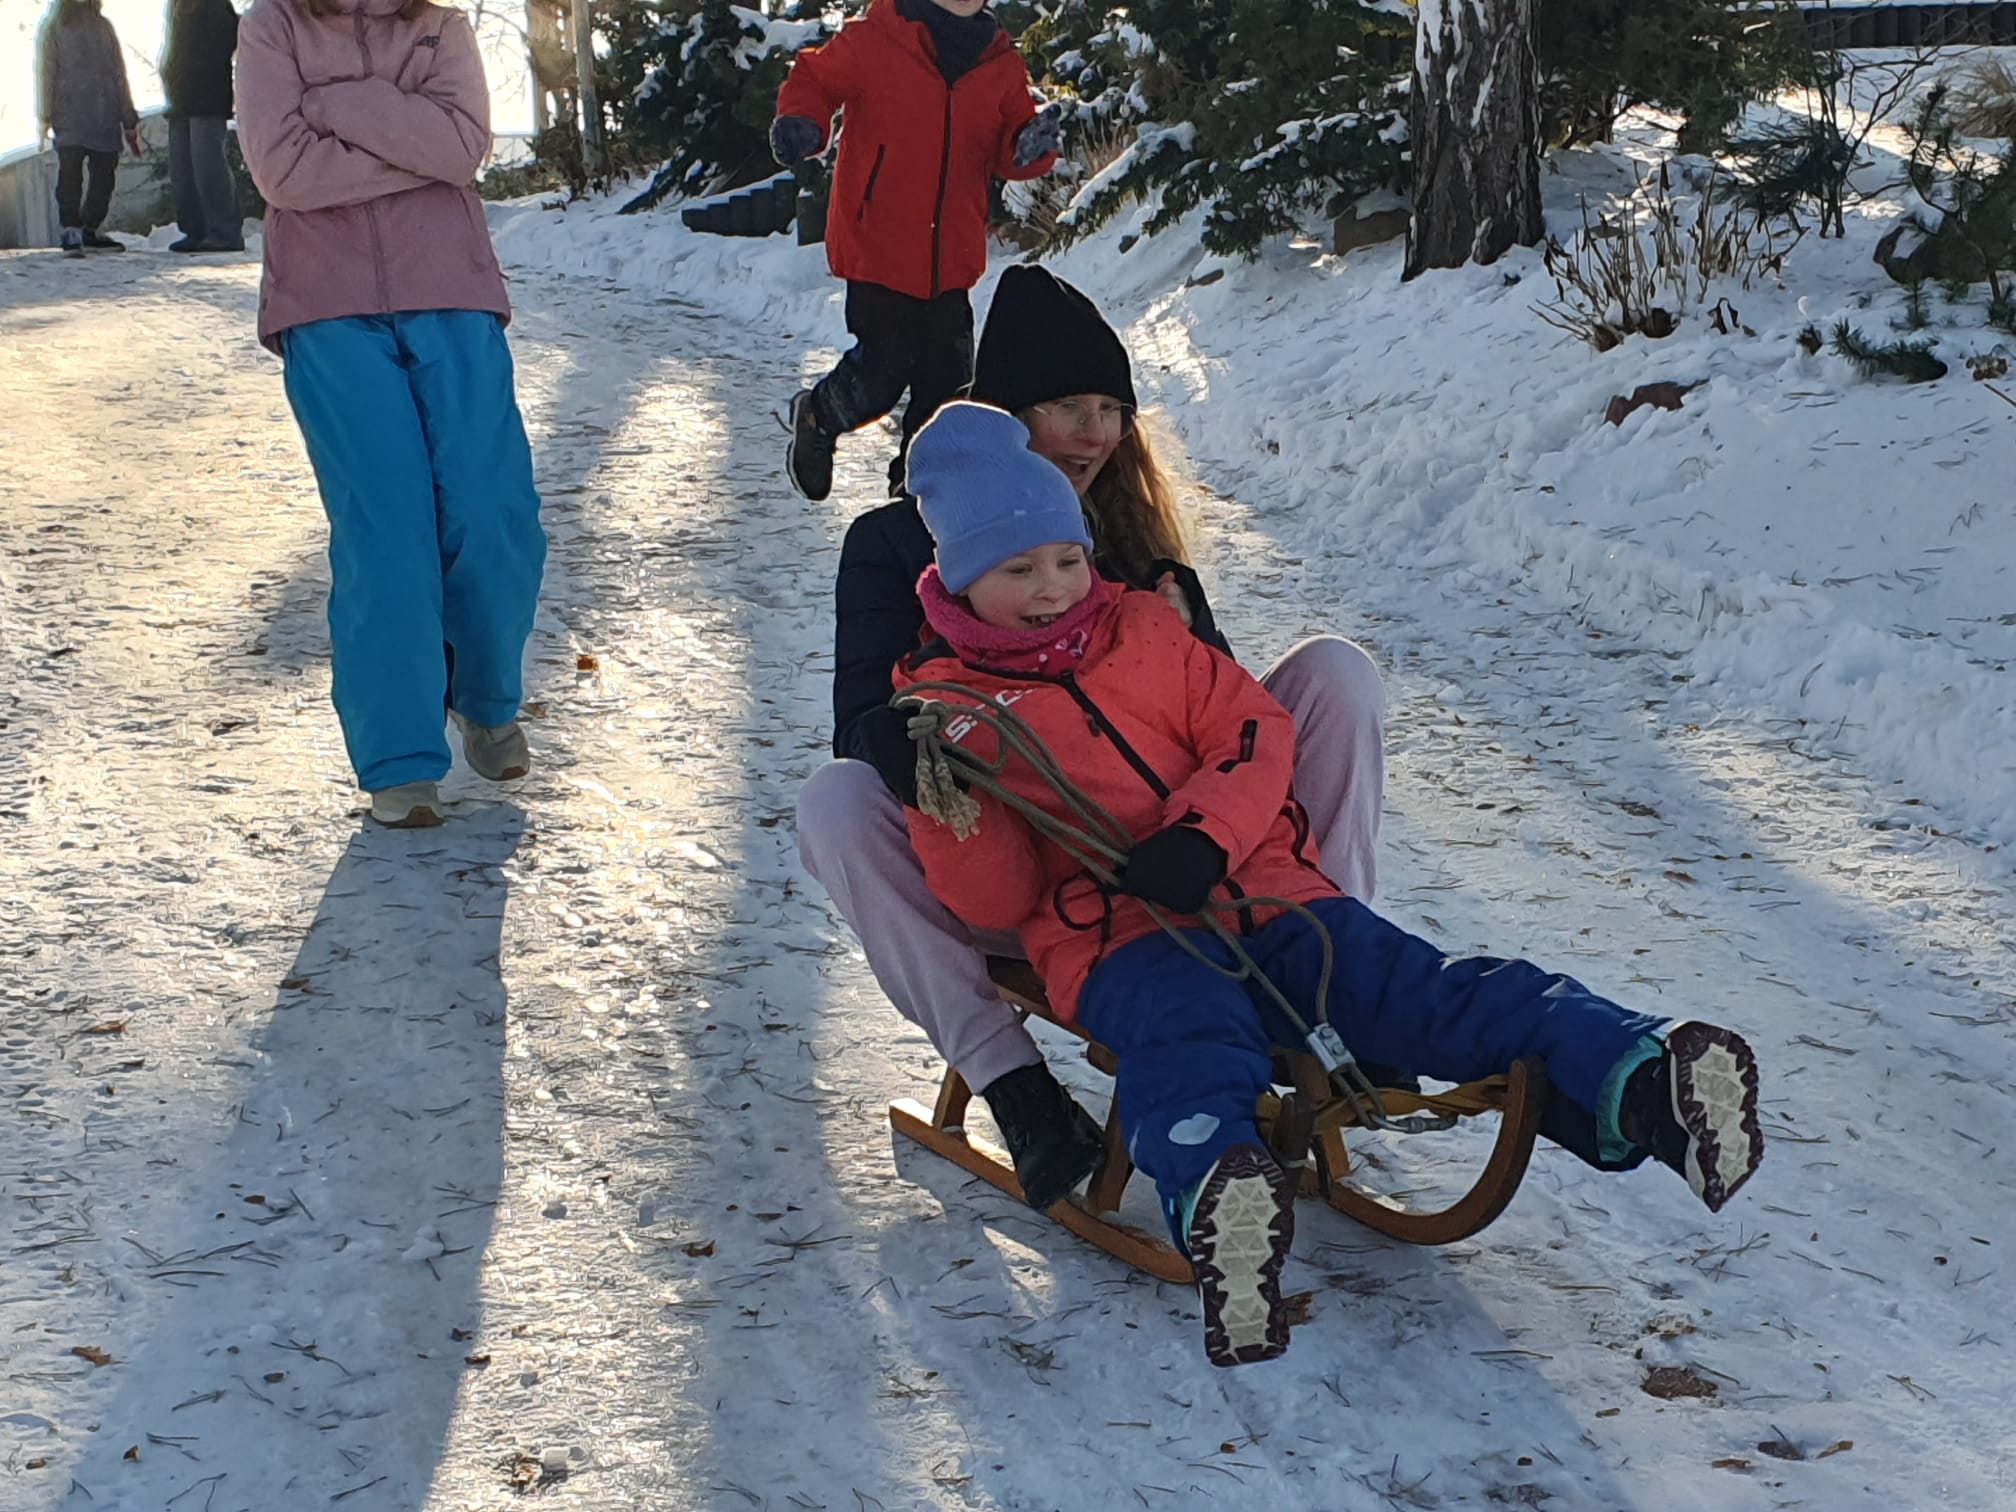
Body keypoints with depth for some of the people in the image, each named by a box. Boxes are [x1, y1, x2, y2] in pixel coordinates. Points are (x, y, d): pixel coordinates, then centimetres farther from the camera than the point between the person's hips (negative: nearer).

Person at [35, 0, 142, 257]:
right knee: (70, 172, -11)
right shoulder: (52, 28, 6)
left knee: (105, 173, 4)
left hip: (105, 118, 4)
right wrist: (44, 118, -7)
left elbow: (118, 74, 17)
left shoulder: (102, 26, 17)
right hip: (69, 118, -4)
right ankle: (70, 231, -11)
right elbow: (45, 73, 1)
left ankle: (91, 229, 15)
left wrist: (129, 120, 15)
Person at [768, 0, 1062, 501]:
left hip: (951, 262, 4)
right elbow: (813, 80, 5)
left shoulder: (1002, 65, 6)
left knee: (946, 383, 5)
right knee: (883, 371, -4)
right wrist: (800, 123, -16)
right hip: (877, 253, -4)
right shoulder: (871, 42, -7)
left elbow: (1009, 149, 11)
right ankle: (816, 418, 28)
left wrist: (1031, 147, -13)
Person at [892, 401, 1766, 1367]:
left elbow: (1254, 731, 13)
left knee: (1407, 987, -21)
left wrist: (1204, 835, -7)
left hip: (1258, 885, 4)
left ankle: (1638, 1080, -42)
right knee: (1191, 1037, -39)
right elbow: (994, 903, 3)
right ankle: (1215, 1192, -73)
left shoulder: (1143, 629, 21)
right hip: (1113, 935, -4)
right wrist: (951, 805, -17)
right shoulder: (945, 706, 10)